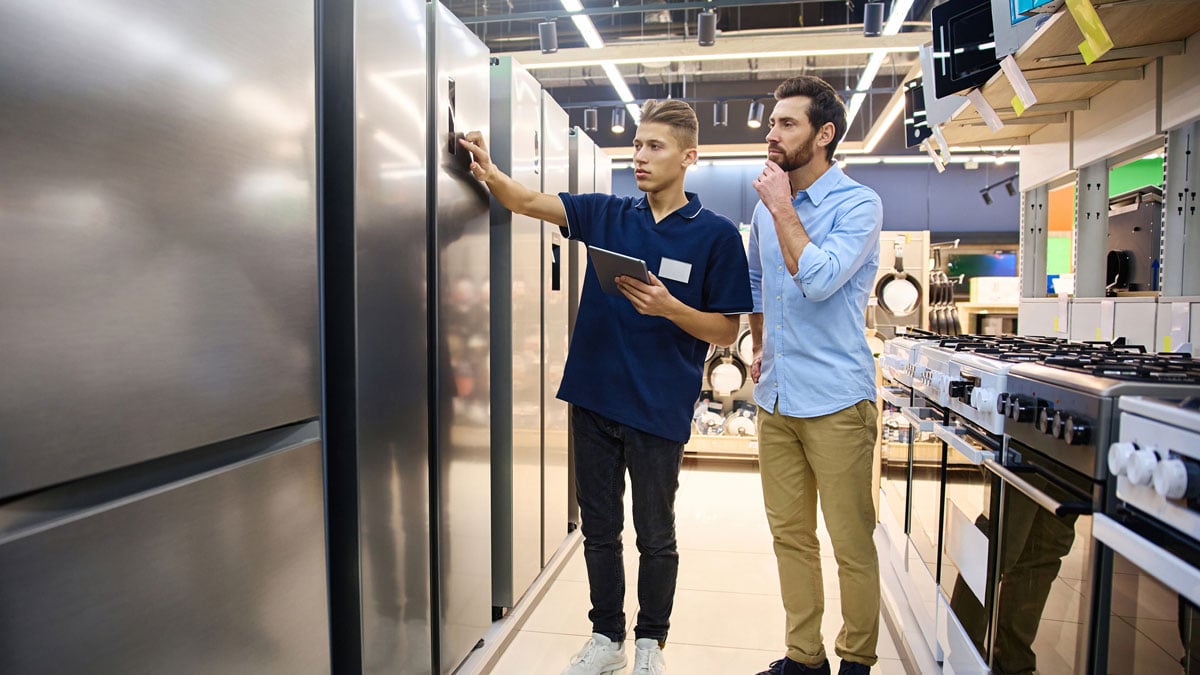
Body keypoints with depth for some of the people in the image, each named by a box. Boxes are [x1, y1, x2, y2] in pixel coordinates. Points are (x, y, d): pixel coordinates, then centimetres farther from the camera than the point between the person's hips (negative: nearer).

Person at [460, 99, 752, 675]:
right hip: (593, 399, 4)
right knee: (599, 530, 16)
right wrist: (490, 174, -24)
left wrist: (668, 307, -21)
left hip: (658, 410, -3)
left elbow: (726, 330, -4)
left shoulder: (715, 234, -5)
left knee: (655, 537, 12)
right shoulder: (607, 215, 5)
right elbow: (530, 203, -4)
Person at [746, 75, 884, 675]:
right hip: (775, 396, 7)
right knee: (790, 535, 14)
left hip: (835, 399, -6)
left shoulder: (858, 204, -7)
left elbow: (819, 280, -23)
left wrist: (783, 208, -13)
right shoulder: (766, 207, 12)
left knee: (852, 544, 3)